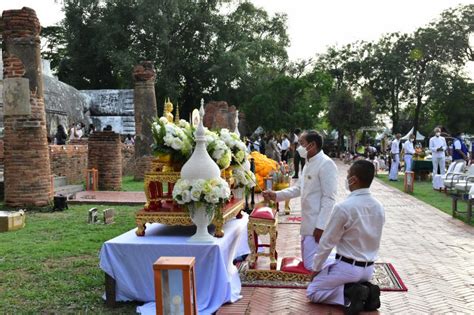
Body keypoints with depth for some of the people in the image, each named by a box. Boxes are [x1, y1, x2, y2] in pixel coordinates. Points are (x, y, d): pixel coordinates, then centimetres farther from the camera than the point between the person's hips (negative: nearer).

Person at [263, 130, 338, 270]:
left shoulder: (326, 164, -17)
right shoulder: (309, 164, 13)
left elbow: (329, 198, -21)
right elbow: (297, 188, 16)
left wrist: (321, 226, -23)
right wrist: (276, 195, 3)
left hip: (318, 225, -10)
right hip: (308, 223, 10)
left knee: (312, 265, -6)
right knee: (307, 262, 17)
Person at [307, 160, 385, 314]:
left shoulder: (343, 207, -24)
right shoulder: (379, 207, -2)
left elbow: (327, 242, -15)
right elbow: (374, 241, 9)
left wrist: (316, 268, 0)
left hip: (347, 267, -6)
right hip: (368, 268, 7)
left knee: (312, 292, 11)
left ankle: (350, 294, -9)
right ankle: (366, 291, 6)